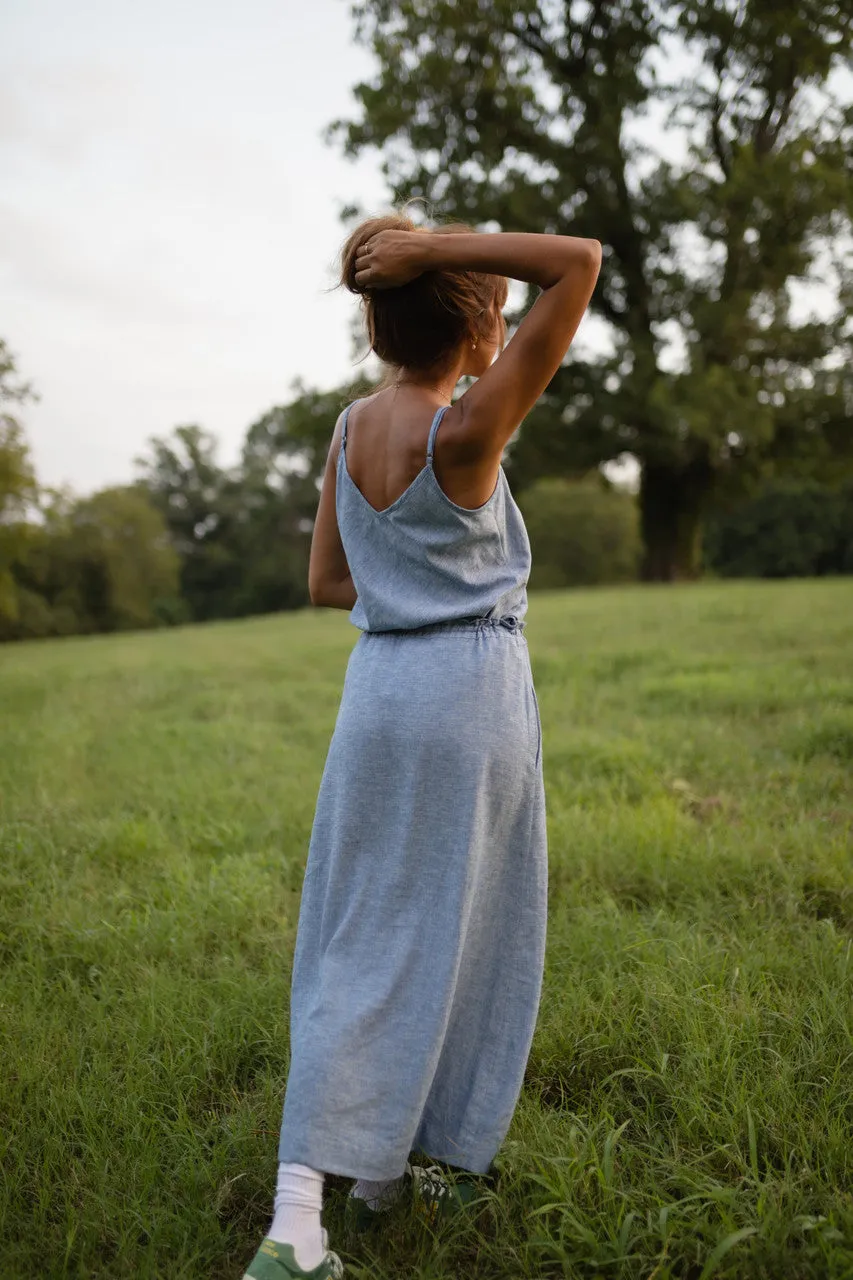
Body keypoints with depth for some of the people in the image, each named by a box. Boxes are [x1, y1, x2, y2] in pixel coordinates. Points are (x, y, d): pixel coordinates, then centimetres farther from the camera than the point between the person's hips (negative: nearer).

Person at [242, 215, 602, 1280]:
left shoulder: (349, 428, 5)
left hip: (379, 683, 6)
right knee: (449, 930, 10)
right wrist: (437, 243, -17)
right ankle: (408, 1156, 26)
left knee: (363, 934, 10)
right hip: (472, 685, -6)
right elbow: (580, 261, -17)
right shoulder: (465, 433, -14)